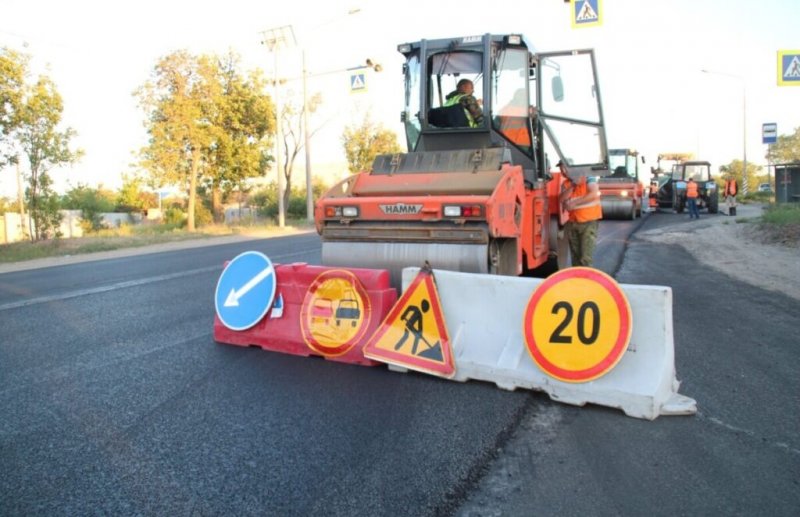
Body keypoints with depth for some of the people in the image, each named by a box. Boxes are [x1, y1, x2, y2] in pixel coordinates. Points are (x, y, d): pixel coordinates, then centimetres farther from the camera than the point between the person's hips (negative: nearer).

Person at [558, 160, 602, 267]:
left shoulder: (588, 178, -4)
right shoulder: (565, 184, 12)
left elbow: (594, 194, -18)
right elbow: (561, 200, -2)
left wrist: (573, 203, -17)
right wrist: (572, 186, -13)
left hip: (589, 221, -6)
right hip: (572, 222, 6)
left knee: (585, 258, -12)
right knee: (575, 256, 10)